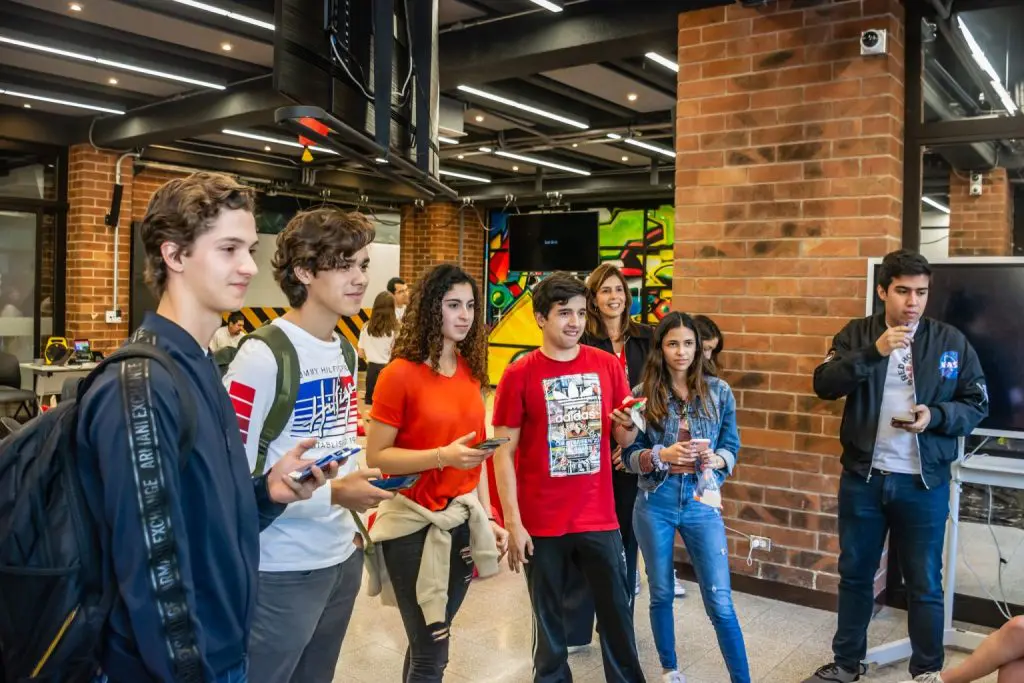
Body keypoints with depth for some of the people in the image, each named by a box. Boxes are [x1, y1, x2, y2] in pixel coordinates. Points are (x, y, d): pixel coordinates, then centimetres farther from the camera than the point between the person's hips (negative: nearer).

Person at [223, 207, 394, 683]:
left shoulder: (345, 351, 7)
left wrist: (350, 519, 10)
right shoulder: (263, 356, -19)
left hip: (342, 557, 7)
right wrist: (333, 495, -20)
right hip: (283, 570, -7)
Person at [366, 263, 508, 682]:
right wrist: (442, 456, -26)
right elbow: (375, 457, -14)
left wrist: (484, 516, 12)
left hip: (462, 520, 6)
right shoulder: (400, 374, -14)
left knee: (431, 640, 17)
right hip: (415, 523, -5)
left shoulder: (471, 372, 5)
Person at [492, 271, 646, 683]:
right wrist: (512, 522, -12)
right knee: (548, 617, 13)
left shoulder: (608, 366, 1)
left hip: (599, 518, 3)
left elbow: (623, 439, 9)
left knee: (617, 610, 13)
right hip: (542, 523, -2)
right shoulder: (519, 375, -8)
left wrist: (627, 426, -15)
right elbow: (504, 453, -7)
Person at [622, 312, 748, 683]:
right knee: (661, 593, 16)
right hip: (655, 503, 0)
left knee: (720, 601, 0)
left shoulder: (719, 391, -1)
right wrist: (662, 455, -21)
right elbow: (629, 455, -3)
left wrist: (717, 460, -16)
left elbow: (731, 446, 5)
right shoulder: (642, 394, -4)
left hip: (701, 501, 0)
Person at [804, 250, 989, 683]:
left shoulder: (951, 342, 0)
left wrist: (937, 415, -17)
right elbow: (824, 385, -12)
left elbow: (977, 406, 3)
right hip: (862, 478, 1)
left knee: (924, 583, 10)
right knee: (855, 574, 15)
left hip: (924, 483, -1)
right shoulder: (856, 335, 0)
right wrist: (873, 351, -24)